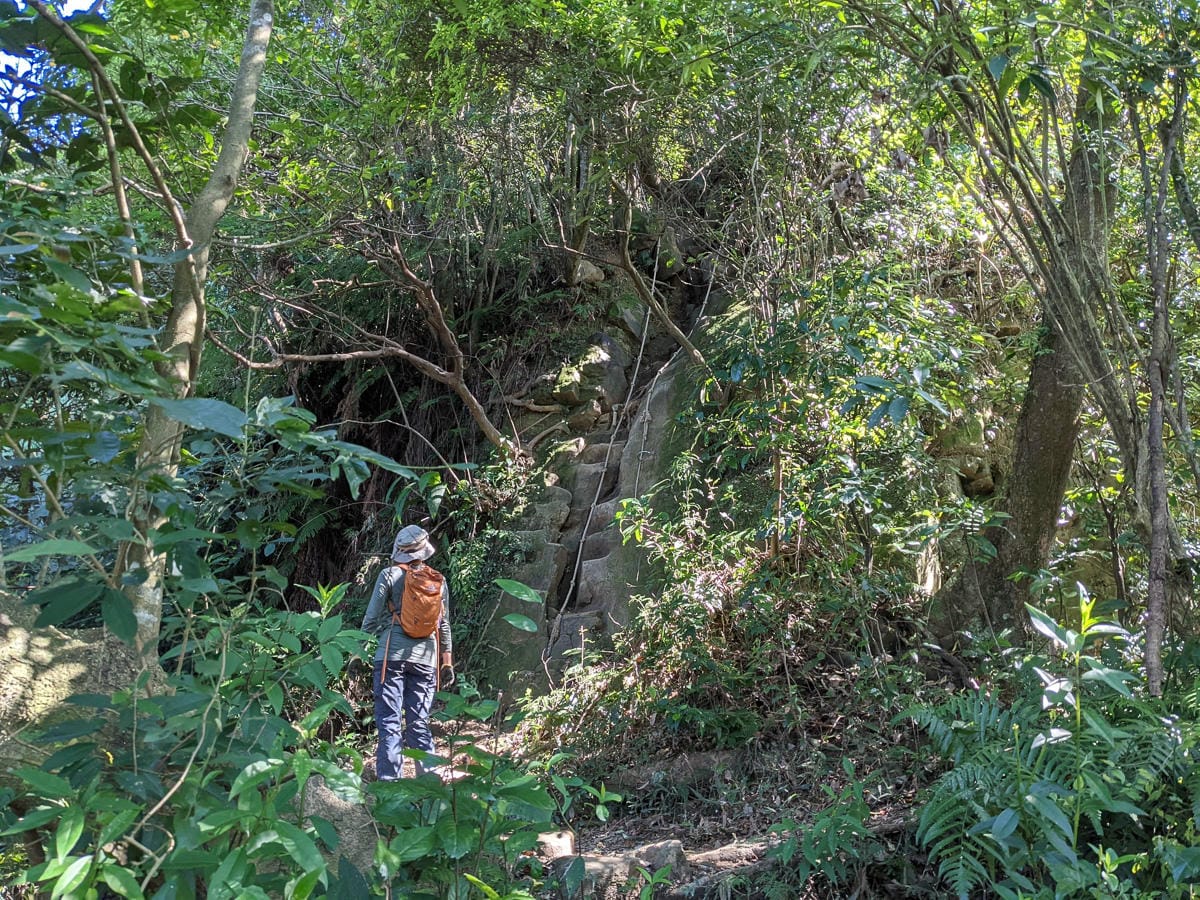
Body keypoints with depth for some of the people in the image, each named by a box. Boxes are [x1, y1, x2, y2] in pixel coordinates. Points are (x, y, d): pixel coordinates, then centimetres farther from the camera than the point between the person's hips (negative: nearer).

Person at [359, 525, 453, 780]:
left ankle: (389, 779, -4)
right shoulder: (438, 581, 9)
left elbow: (371, 618, -2)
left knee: (389, 721, -1)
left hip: (392, 656, -3)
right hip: (425, 659, 3)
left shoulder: (389, 575, -1)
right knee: (420, 722, 10)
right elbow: (444, 625, 12)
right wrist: (447, 662, 18)